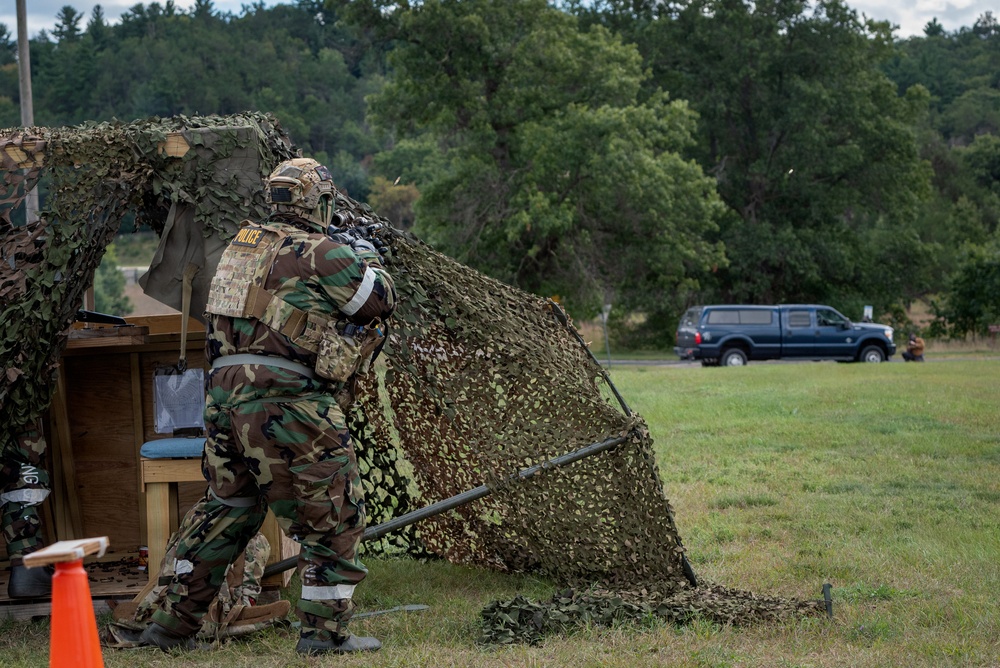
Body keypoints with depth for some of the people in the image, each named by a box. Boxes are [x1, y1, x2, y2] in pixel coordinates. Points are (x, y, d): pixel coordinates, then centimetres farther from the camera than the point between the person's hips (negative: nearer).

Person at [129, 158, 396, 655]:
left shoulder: (242, 243, 15)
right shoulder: (321, 253, -6)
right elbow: (381, 300, 1)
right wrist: (368, 258, 21)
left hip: (224, 395, 7)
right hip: (287, 401, -7)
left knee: (225, 507, 19)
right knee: (331, 514, 4)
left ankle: (171, 623, 22)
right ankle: (324, 631, 4)